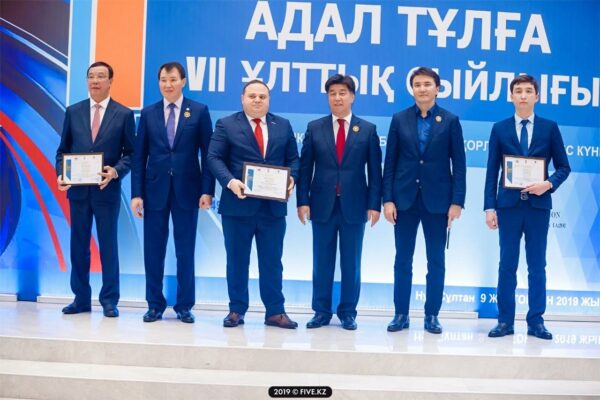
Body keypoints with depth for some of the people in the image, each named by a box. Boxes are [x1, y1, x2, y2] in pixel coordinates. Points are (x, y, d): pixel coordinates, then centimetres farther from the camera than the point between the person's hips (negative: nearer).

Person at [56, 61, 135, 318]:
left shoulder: (124, 114, 1)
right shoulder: (73, 111, 8)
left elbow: (130, 153, 1)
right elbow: (63, 149, 10)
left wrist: (116, 171, -17)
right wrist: (61, 174, -6)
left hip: (107, 189, -3)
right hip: (78, 189, 3)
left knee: (108, 245, 3)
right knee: (79, 245, 8)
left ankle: (109, 300, 12)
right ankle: (81, 298, 19)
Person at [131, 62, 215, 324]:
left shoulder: (199, 111, 2)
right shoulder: (148, 113, 7)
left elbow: (208, 154, 0)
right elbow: (139, 156, 5)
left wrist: (207, 190, -7)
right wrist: (136, 193, -1)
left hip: (187, 189, -2)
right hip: (155, 189, 2)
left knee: (185, 251, 5)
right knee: (153, 251, 5)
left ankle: (184, 306, 15)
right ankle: (155, 305, 17)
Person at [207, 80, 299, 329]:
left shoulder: (283, 126, 12)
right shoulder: (226, 125, 3)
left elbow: (293, 158, 11)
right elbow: (214, 158, -4)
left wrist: (291, 178, -9)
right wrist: (230, 181, -20)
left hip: (273, 206, 2)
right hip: (238, 204, -2)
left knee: (272, 261, 7)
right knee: (237, 260, 7)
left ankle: (275, 312, 15)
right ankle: (236, 310, 17)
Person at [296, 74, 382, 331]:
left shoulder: (368, 130, 4)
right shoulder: (315, 128, 6)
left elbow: (374, 171, 2)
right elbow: (305, 168, 4)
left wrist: (374, 204, -4)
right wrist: (303, 201, -4)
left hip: (354, 205, -1)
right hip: (323, 204, 1)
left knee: (351, 262, 6)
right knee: (322, 261, 7)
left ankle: (348, 312, 17)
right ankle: (321, 311, 16)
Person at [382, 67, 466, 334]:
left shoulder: (450, 121, 2)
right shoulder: (400, 119, 5)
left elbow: (458, 164, 0)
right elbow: (390, 162, 3)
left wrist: (457, 201, -8)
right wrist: (388, 199, -4)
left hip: (437, 199, -1)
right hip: (404, 199, 1)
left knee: (436, 261, 5)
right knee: (403, 260, 6)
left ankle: (431, 315, 15)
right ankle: (401, 314, 15)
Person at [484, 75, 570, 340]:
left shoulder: (549, 128, 6)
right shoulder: (500, 129, 5)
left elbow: (563, 167, 7)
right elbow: (492, 171, 3)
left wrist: (549, 184, -13)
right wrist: (490, 207, -4)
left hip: (538, 204, 0)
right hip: (509, 204, 0)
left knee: (537, 266, 5)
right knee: (507, 265, 4)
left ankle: (536, 322, 13)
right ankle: (505, 321, 11)